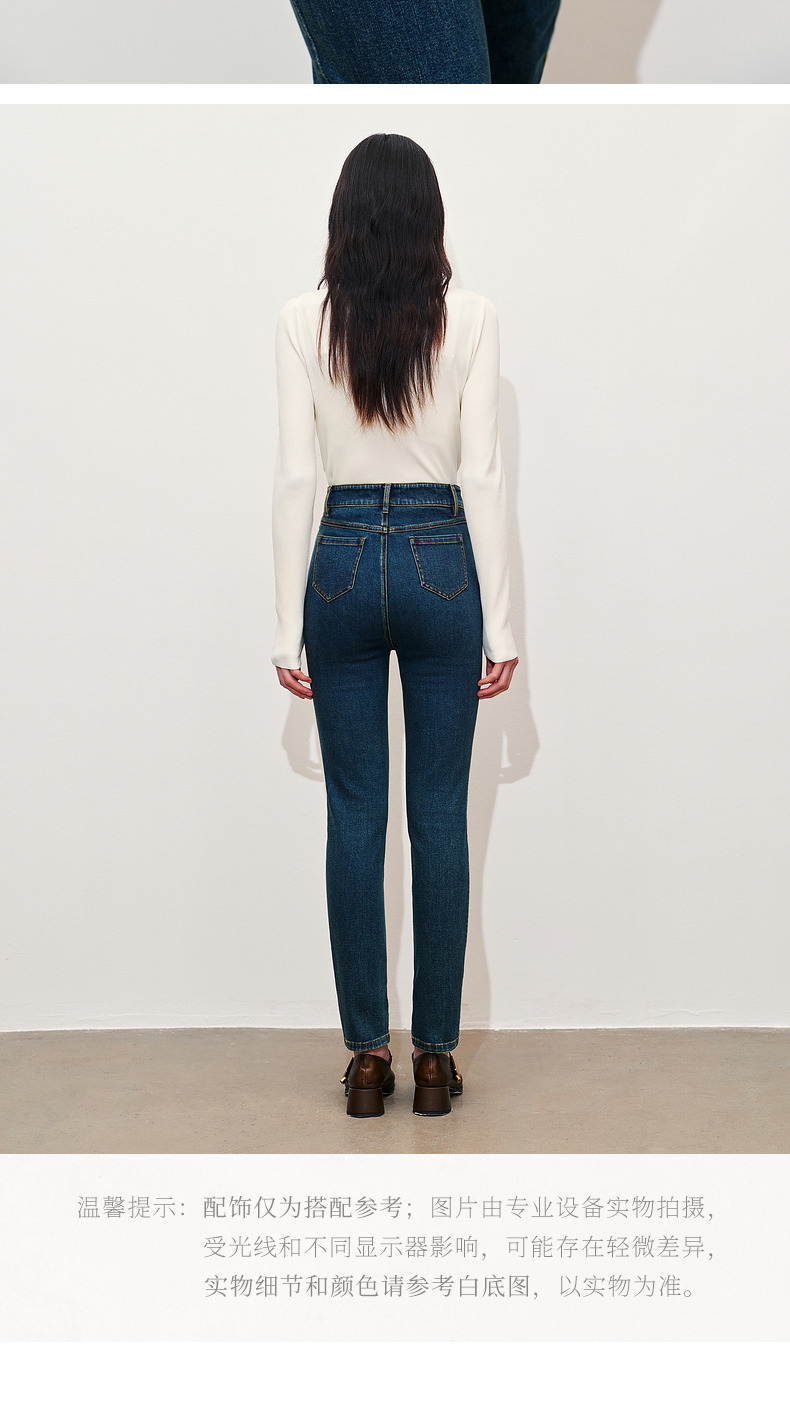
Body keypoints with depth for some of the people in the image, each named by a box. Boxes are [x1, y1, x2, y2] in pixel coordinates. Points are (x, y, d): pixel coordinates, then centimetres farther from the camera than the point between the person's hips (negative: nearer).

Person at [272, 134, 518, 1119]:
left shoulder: (303, 322, -3)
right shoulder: (470, 318, -4)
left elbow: (294, 477, -4)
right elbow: (482, 475, -6)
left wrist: (288, 629, 1)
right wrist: (500, 623, -1)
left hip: (343, 561, 1)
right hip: (442, 562, 0)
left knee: (354, 816, 7)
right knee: (440, 816, 7)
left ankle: (367, 1054, 13)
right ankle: (435, 1055, 13)